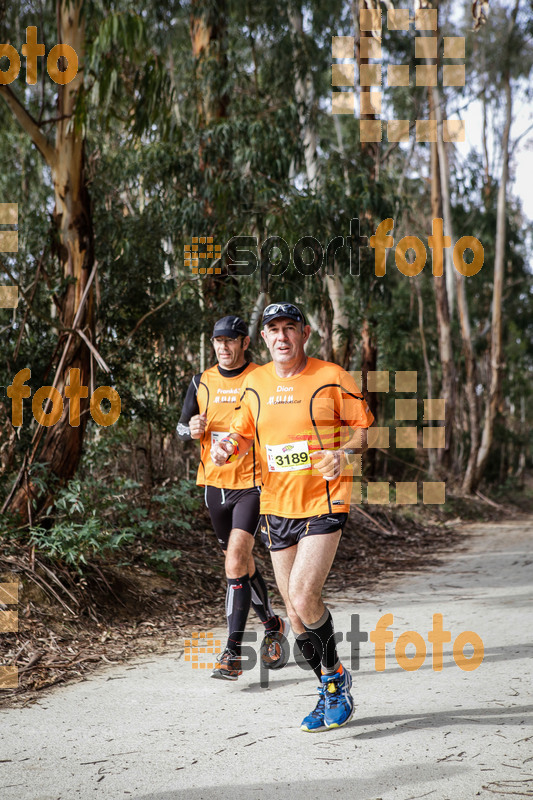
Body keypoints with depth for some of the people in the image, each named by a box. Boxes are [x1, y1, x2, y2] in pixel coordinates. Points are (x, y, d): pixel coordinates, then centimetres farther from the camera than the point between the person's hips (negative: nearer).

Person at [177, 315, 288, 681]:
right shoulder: (202, 382, 8)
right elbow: (182, 426, 13)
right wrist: (192, 428, -9)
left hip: (251, 482, -5)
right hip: (214, 482, 5)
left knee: (236, 559, -18)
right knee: (241, 562, 16)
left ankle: (233, 651, -15)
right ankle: (272, 624, 38)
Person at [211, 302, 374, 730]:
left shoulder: (331, 378, -6)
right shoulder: (255, 382, 8)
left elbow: (364, 429, 0)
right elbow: (246, 433, 19)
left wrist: (343, 454, -19)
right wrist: (229, 446, -4)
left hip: (324, 502, -5)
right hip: (276, 506, 5)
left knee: (303, 598, -18)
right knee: (296, 613, 8)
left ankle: (335, 674, 7)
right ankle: (332, 689, 27)